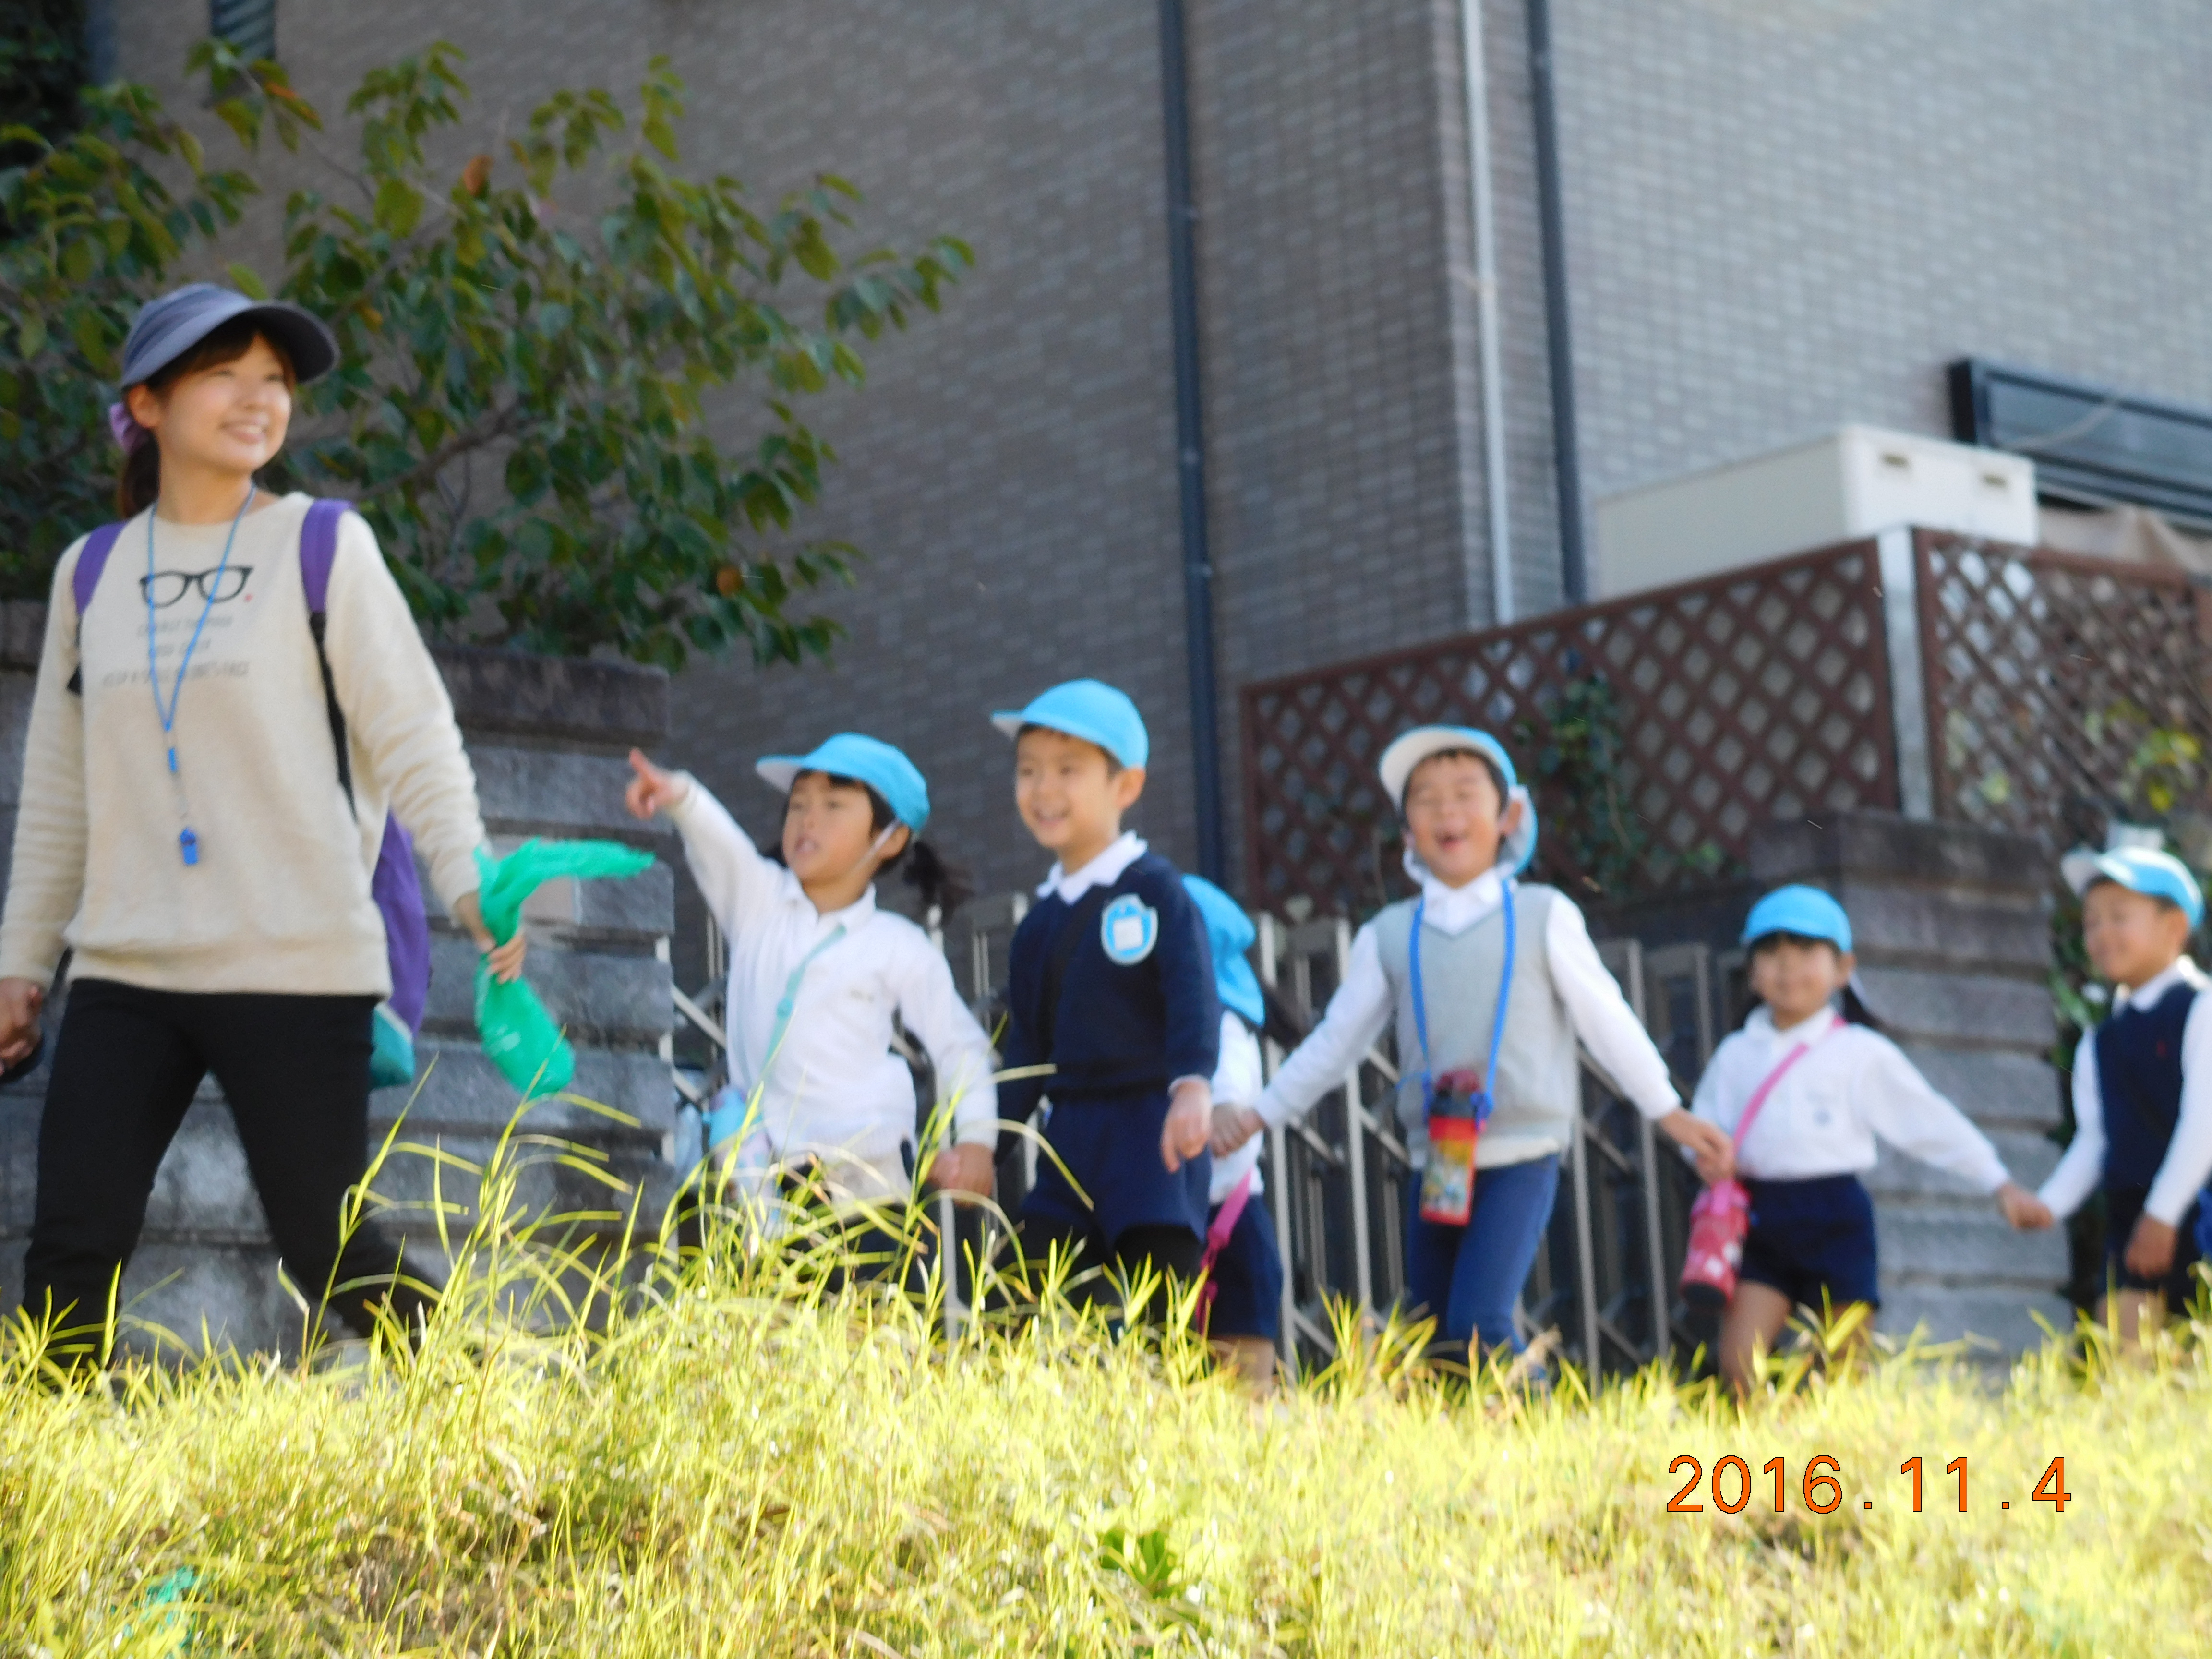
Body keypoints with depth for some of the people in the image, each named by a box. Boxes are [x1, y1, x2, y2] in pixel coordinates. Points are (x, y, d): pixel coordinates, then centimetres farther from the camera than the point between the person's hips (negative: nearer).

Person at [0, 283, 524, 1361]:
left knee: (330, 1256, -2)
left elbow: (414, 737, -2)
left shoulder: (322, 548, 1)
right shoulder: (92, 573, 11)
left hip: (296, 968, -4)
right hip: (126, 975, 4)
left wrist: (472, 886, -16)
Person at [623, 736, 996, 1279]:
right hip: (763, 1168, 2)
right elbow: (720, 847, -12)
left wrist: (976, 1140, -2)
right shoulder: (759, 899, 9)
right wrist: (682, 797, -33)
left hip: (865, 1178, -2)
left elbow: (960, 1046, 11)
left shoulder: (900, 947, 5)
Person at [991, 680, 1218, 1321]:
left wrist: (1192, 1087, -36)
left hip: (1151, 1125, -6)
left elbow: (1194, 995, -20)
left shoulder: (1155, 889, -5)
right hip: (1069, 1137, 7)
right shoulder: (1040, 923, 15)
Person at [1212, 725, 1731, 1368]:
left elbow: (1606, 1021, 7)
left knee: (1479, 1326, -19)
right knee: (1432, 1335, 6)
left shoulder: (1543, 916, 3)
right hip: (1434, 1165, 4)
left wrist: (1669, 1113, 9)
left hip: (1520, 1161, -3)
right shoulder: (1389, 936, 9)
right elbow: (1335, 1042, 14)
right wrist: (1261, 1115, 11)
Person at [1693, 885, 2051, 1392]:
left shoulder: (1861, 1052, 2)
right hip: (1760, 1216, 3)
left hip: (1834, 1214, -2)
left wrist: (2000, 1186, 3)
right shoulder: (1736, 1054, 11)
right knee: (1738, 1359, -10)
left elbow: (1933, 1123, 4)